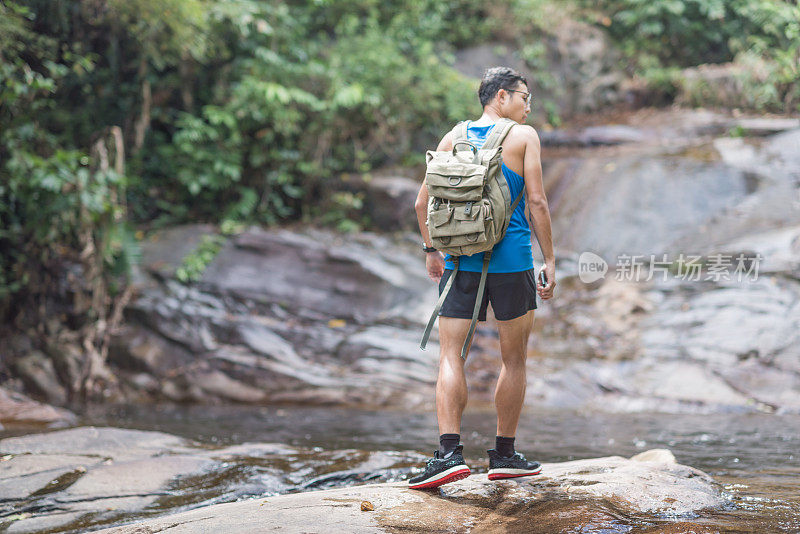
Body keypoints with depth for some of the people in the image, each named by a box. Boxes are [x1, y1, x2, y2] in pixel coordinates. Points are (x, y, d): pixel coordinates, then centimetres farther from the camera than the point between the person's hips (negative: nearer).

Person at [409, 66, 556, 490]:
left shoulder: (453, 138, 9)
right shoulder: (523, 137, -1)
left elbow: (422, 204, 8)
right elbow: (536, 202, -7)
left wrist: (432, 251, 21)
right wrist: (549, 259, 0)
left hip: (461, 260, 2)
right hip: (510, 260, -2)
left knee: (450, 355, 0)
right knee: (514, 358, 11)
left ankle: (449, 451, -16)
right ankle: (504, 455, 16)